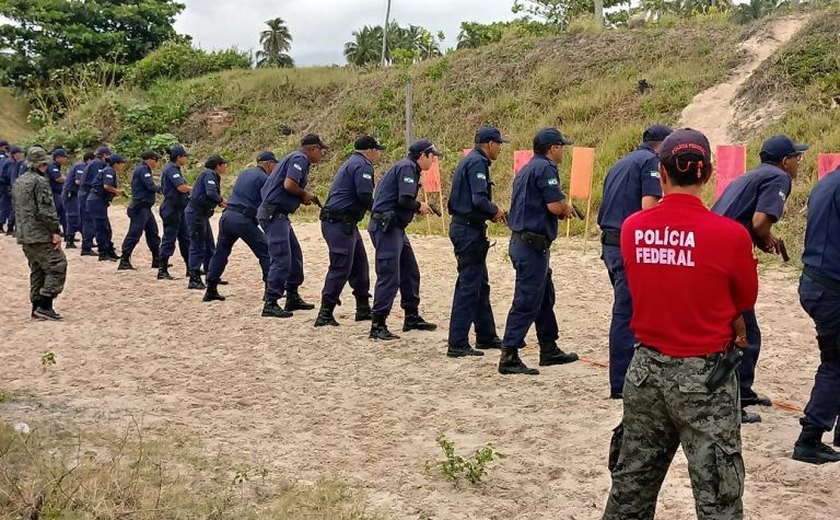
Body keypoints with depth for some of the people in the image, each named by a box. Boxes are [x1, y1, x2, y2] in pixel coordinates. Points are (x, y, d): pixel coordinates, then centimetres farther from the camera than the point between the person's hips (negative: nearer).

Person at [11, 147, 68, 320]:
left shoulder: (18, 182, 16)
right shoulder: (40, 181, -13)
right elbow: (47, 210, -19)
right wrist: (56, 231, -16)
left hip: (24, 236, 9)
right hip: (41, 235, -9)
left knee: (37, 271, 15)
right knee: (57, 267, -6)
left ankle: (37, 306, 14)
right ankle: (44, 306, -11)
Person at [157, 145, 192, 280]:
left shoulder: (175, 169, 14)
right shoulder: (171, 169, -16)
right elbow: (182, 187, -24)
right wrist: (194, 188, -6)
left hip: (179, 209, 10)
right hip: (171, 209, -10)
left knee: (185, 239, 14)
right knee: (169, 240, -5)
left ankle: (190, 268, 21)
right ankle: (162, 271, 0)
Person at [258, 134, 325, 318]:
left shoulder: (298, 159, 20)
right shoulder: (299, 159, -12)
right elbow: (289, 185, -25)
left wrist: (303, 198, 6)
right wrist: (304, 194, -7)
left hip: (279, 215, 11)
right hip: (274, 214, -11)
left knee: (295, 256, 17)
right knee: (282, 259, -11)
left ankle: (293, 297, 26)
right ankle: (270, 304, -9)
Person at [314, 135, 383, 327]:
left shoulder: (351, 163, 22)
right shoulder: (363, 166, -11)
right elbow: (364, 195, -20)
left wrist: (372, 206, 13)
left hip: (345, 224, 11)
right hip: (340, 224, -11)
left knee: (359, 264, 16)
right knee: (340, 268, -10)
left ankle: (363, 309, 24)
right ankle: (325, 314, -10)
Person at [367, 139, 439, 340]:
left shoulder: (409, 168, 19)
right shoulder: (407, 167, -12)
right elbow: (405, 200, -23)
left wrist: (418, 208, 8)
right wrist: (419, 207, -5)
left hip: (395, 227, 11)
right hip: (386, 227, -11)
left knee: (410, 272, 16)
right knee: (389, 276, -11)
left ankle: (412, 318, 26)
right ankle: (377, 325, -9)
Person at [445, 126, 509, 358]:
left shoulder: (471, 160, 17)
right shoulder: (477, 163, -15)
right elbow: (479, 199, -25)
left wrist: (491, 213, 10)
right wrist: (495, 211, -7)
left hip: (464, 227, 11)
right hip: (470, 230, -11)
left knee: (480, 284, 18)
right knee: (468, 286, -7)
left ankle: (486, 336, 27)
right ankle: (457, 344, -5)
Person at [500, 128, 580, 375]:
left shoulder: (528, 168, 18)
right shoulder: (545, 168, -13)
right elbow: (555, 205, -21)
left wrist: (563, 209, 10)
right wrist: (567, 208, 2)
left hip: (523, 241, 11)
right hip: (533, 244, -11)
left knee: (545, 297, 19)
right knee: (526, 302, -8)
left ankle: (549, 350, 28)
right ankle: (509, 357, -7)